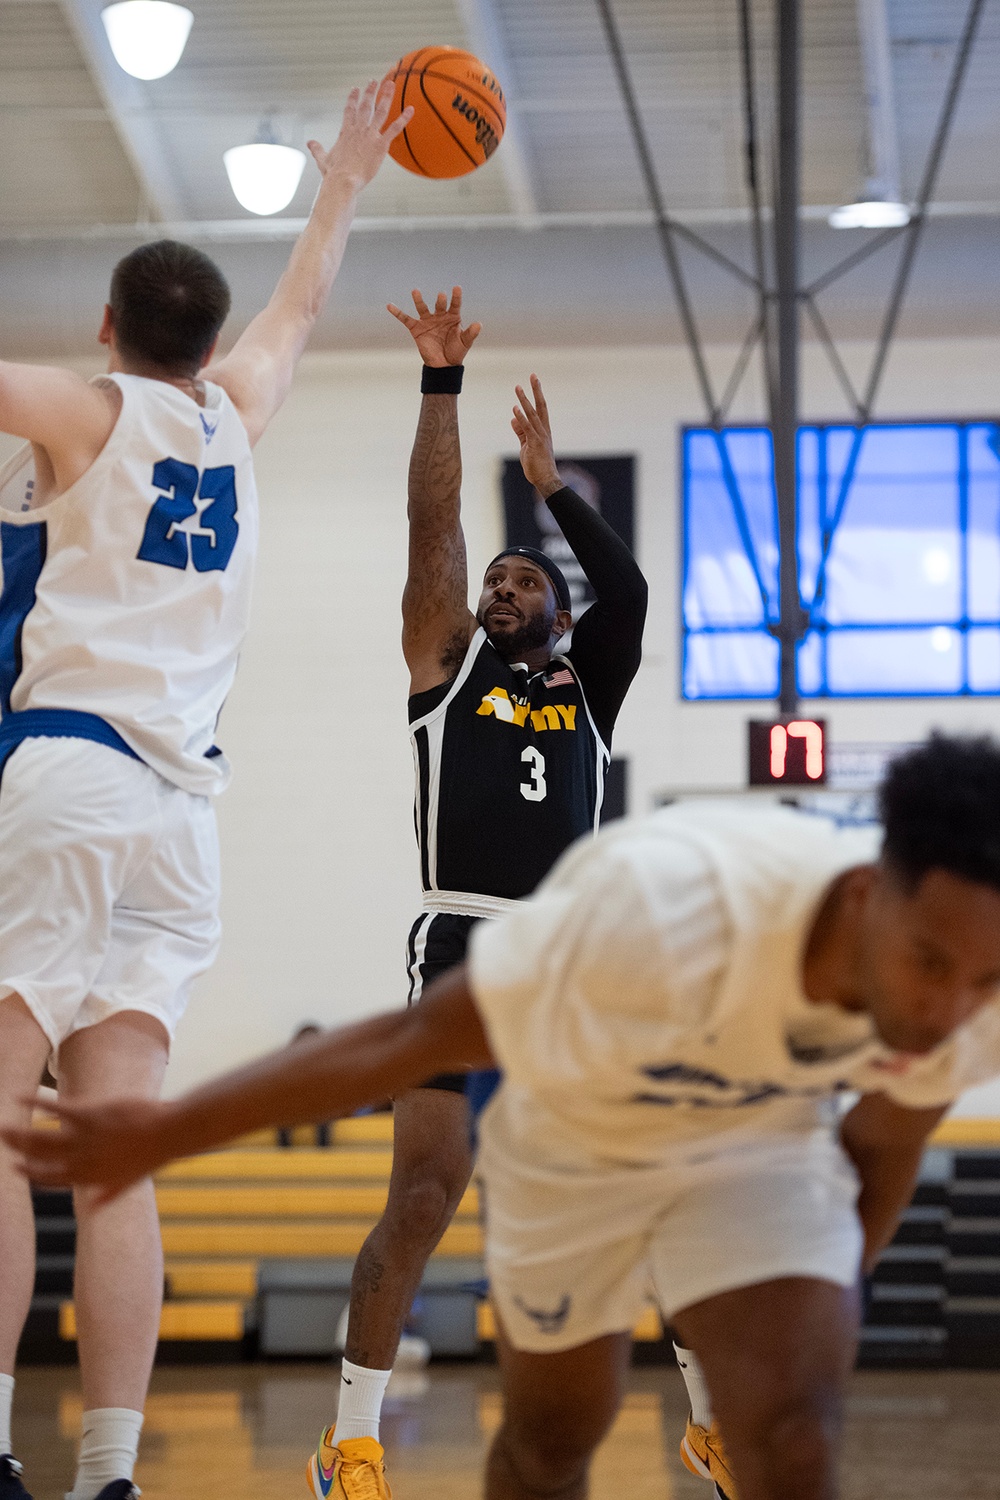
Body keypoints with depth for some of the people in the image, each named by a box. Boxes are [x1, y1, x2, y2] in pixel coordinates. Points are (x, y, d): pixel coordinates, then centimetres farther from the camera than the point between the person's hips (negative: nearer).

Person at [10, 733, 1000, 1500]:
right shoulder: (665, 914, -44)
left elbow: (885, 1140, -4)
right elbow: (421, 1037, -32)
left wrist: (821, 1309, 13)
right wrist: (163, 1135, -28)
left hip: (759, 1140, 2)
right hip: (572, 1139, -1)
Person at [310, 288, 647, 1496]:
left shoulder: (587, 684, 19)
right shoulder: (448, 666, 14)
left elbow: (630, 589, 1)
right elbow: (432, 525, 6)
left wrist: (550, 481, 9)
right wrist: (441, 383, 5)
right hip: (463, 952, -3)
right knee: (424, 1198, -12)